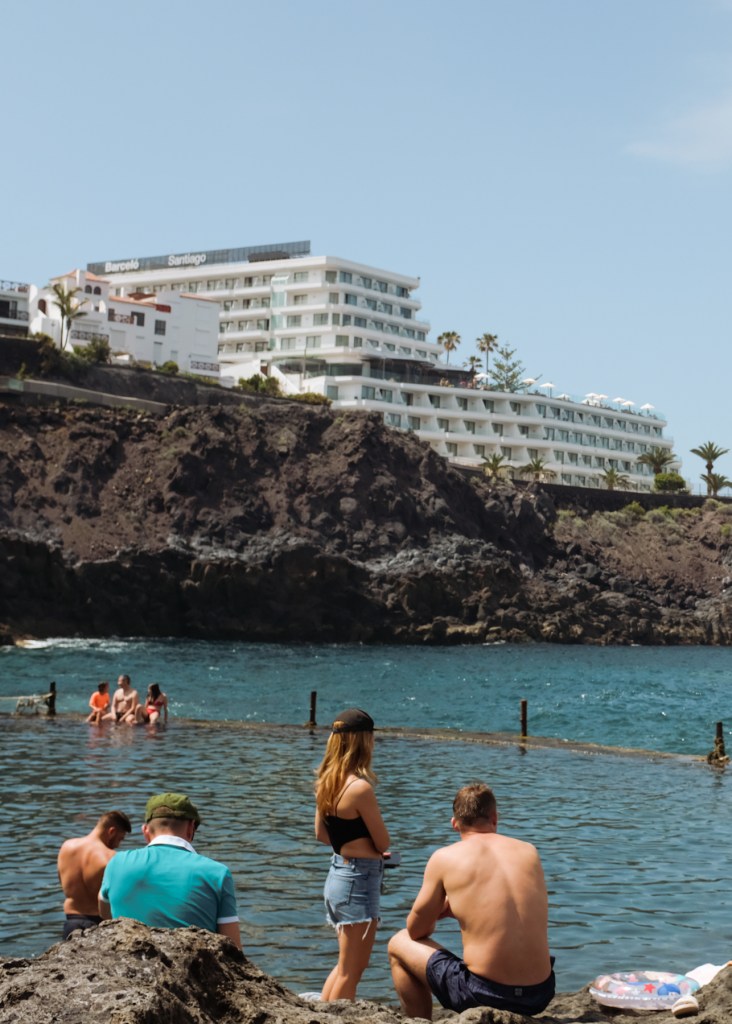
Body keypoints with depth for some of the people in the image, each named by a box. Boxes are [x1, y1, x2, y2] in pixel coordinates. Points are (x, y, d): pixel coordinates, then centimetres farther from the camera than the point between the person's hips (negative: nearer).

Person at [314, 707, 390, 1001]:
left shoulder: (326, 783, 4)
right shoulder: (361, 787, -20)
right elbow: (383, 843, -13)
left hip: (337, 873, 9)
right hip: (359, 878, -9)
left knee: (346, 965, 23)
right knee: (351, 970, 3)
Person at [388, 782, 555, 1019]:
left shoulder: (444, 858, -3)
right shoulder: (529, 852, 7)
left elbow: (416, 931, 7)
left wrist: (437, 911, 29)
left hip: (483, 995, -4)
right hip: (541, 995, 4)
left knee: (398, 944, 18)